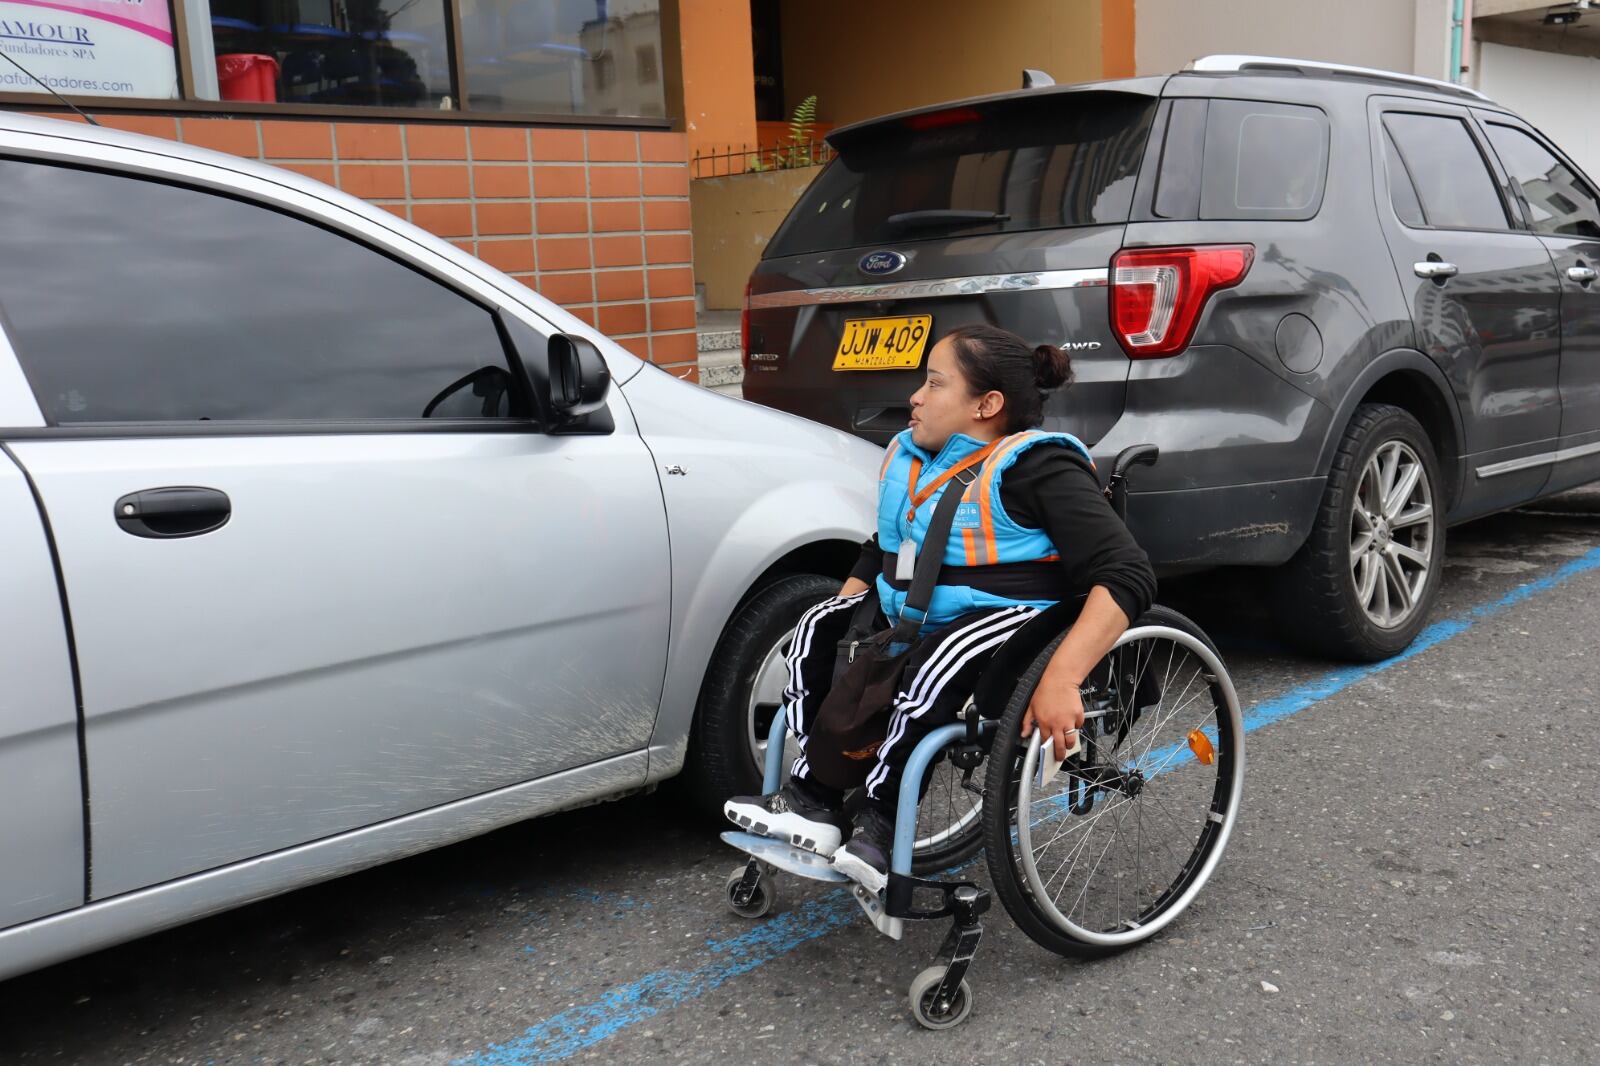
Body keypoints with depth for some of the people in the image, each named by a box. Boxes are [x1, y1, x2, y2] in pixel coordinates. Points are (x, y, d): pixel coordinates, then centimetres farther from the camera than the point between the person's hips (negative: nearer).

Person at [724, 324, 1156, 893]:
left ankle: (882, 823, -19)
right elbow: (877, 555, 24)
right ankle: (813, 798, -13)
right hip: (911, 615, 8)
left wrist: (1060, 681, -32)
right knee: (820, 628, -10)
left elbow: (1128, 575, -23)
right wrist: (840, 625, 8)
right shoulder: (909, 456, 11)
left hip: (1009, 617, -8)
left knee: (937, 664, -35)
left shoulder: (1037, 466, -14)